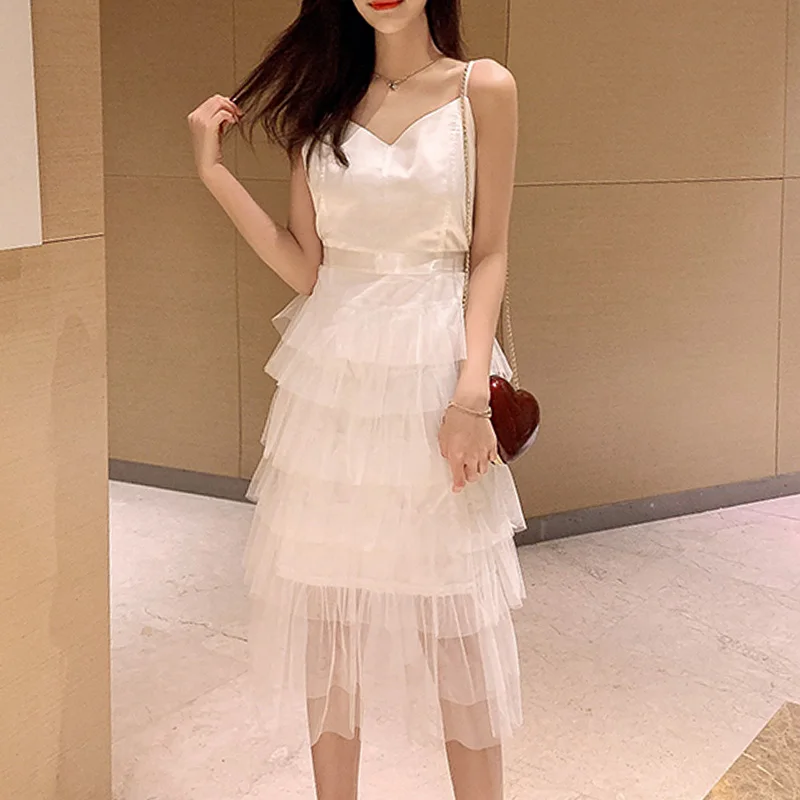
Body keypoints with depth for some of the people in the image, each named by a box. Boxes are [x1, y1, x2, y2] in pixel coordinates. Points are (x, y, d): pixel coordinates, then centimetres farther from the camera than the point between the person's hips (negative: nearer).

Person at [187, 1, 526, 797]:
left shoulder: (482, 90, -1)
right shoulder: (323, 98, 7)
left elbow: (490, 254, -2)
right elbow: (304, 266, 4)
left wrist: (472, 389, -13)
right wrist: (213, 170, -4)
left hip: (431, 370, -3)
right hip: (331, 372, 3)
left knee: (455, 611, 5)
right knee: (322, 601, 9)